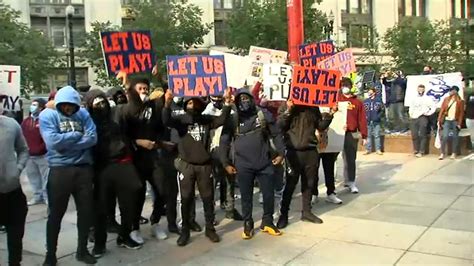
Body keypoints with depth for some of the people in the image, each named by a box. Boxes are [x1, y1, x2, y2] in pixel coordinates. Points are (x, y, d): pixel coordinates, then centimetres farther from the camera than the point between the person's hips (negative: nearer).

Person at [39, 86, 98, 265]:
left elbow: (92, 138, -7)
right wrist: (77, 135, -7)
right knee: (56, 214, 6)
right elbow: (53, 141, -17)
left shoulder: (83, 114, 7)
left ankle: (82, 250, 29)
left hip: (84, 168, 3)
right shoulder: (47, 115, -2)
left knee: (85, 211, 11)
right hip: (59, 170, -3)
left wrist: (66, 143, -13)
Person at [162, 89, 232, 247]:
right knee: (186, 199, 5)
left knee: (208, 198, 8)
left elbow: (222, 120, -6)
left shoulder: (207, 120, 6)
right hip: (186, 165, -2)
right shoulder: (181, 120, -1)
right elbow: (167, 121, -19)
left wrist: (227, 103, -20)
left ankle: (210, 228, 21)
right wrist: (167, 104, -38)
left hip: (205, 165, 2)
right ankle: (185, 231, 16)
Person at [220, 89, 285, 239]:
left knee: (269, 194, 7)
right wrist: (225, 163, -1)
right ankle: (247, 225, 25)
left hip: (265, 163, 1)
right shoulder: (232, 119, -1)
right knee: (246, 197, 9)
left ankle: (267, 222, 27)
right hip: (243, 165, -1)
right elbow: (224, 142, 2)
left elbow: (276, 135, 7)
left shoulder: (264, 115, 0)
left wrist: (280, 153, -1)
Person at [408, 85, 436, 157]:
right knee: (414, 135, 3)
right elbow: (411, 108, 30)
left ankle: (421, 151, -4)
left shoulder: (427, 99, 3)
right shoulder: (415, 99, 19)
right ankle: (416, 150, 12)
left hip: (423, 118, -5)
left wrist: (428, 113, -9)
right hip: (413, 118, 5)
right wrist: (410, 114, 15)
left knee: (422, 135, -6)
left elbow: (434, 107, -4)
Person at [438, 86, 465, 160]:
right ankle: (442, 153, -7)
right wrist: (439, 120, -2)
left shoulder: (460, 101, 1)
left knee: (455, 137, 2)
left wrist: (459, 123, -8)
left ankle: (454, 153, 11)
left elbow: (461, 113, -1)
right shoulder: (446, 99, 9)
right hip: (447, 120, 1)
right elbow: (442, 110, 6)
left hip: (455, 121, -1)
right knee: (445, 136, -10)